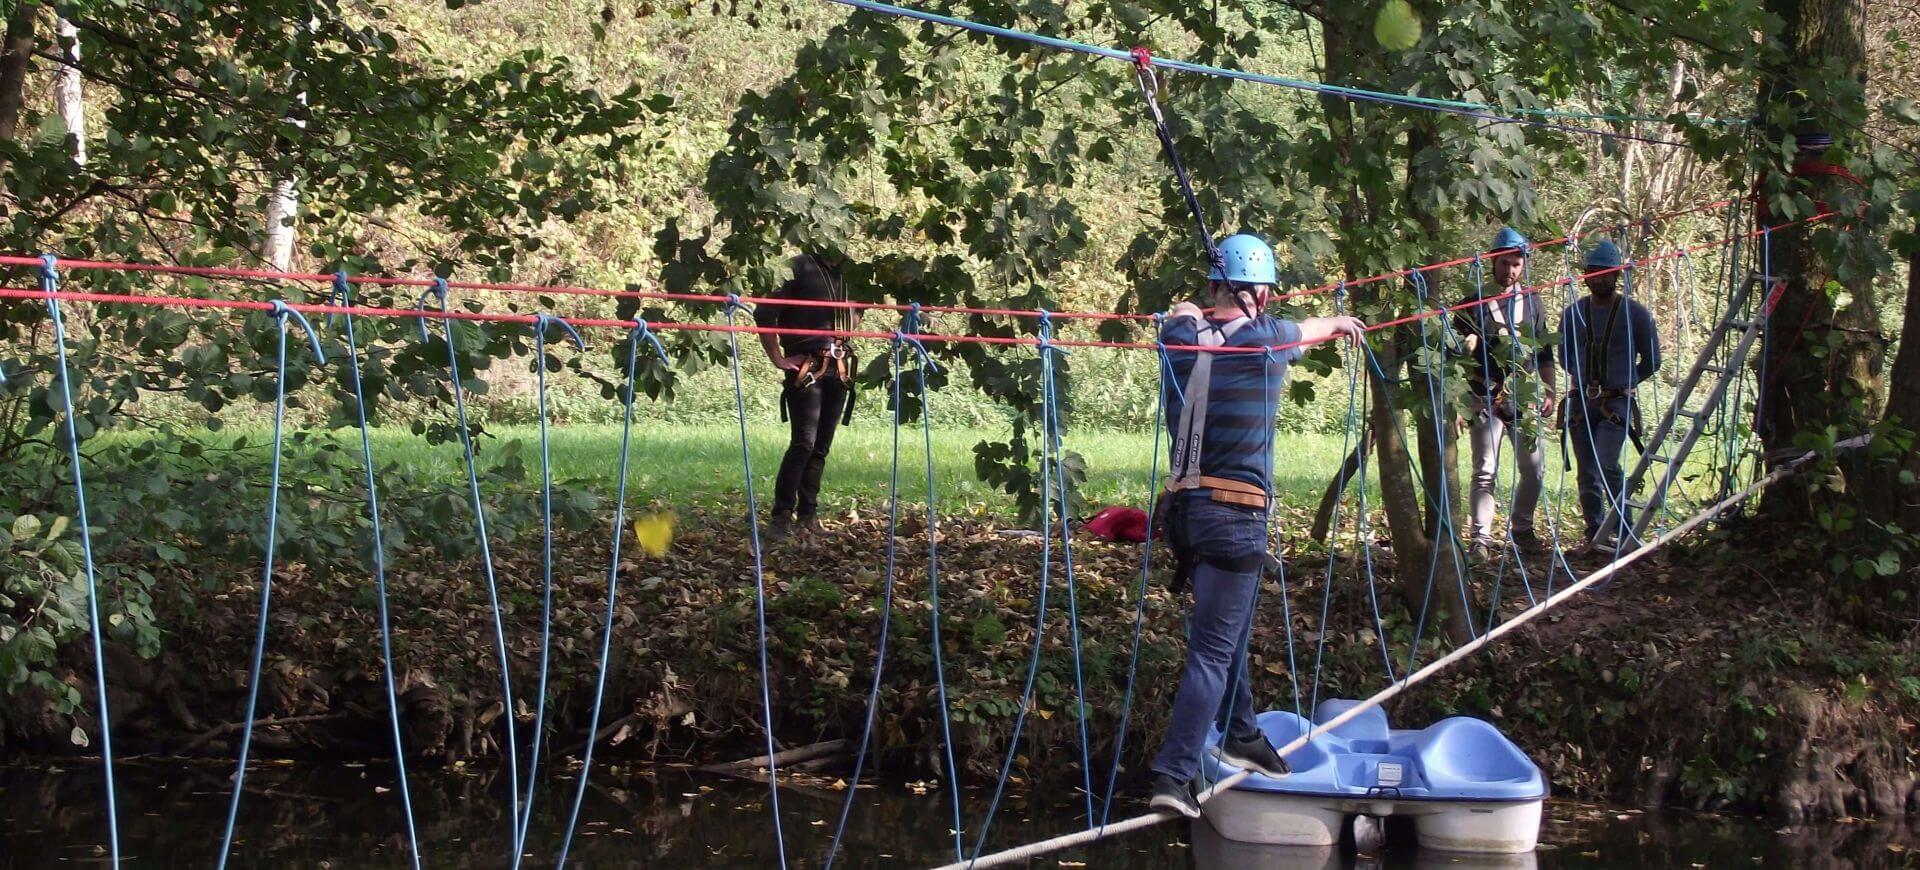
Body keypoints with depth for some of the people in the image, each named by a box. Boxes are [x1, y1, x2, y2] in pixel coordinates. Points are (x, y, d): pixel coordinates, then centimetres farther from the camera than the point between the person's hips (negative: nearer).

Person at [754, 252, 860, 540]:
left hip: (839, 368, 6)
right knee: (804, 442, -14)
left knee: (822, 446, 8)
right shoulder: (801, 267, -7)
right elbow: (764, 314, -10)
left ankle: (808, 512, 16)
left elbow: (857, 311, 33)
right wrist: (778, 359, -10)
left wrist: (845, 329, 14)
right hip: (806, 367, -6)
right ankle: (782, 516, -12)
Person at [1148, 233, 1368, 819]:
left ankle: (1241, 736, 37)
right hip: (1235, 513, -6)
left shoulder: (1182, 336, 3)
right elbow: (1307, 329, 17)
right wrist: (1340, 322, 39)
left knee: (1226, 630, 23)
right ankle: (1173, 776, -8)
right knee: (1213, 648, -4)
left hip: (1185, 504, 6)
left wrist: (1196, 312, 49)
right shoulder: (1266, 340, -6)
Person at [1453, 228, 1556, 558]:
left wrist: (1550, 393, 11)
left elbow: (1545, 353, 19)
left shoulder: (1532, 303, 14)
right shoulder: (1475, 303, 2)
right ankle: (1480, 537, -5)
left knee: (1534, 467, 4)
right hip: (1486, 398, -4)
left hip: (1525, 396, 4)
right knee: (1485, 471, -6)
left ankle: (1522, 528, 21)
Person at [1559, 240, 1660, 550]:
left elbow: (1651, 362, 9)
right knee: (1588, 474, 4)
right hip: (1580, 401, 4)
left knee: (1607, 465, -20)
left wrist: (1622, 383, 12)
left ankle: (1626, 532, -10)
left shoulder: (1636, 314, 1)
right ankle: (1596, 534, 13)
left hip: (1617, 402, -4)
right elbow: (1565, 357, 21)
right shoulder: (1574, 313, 8)